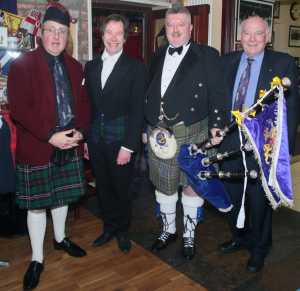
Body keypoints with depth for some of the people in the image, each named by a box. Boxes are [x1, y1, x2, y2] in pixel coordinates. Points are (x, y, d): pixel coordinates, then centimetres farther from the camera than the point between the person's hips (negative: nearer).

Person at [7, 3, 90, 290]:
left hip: (70, 146, 5)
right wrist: (50, 136, -20)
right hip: (36, 147, -4)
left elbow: (83, 102, 11)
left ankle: (60, 238, 41)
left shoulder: (74, 66, 11)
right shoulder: (22, 64, -7)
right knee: (37, 203, 6)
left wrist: (79, 131, -6)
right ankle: (37, 259, 22)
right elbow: (19, 107, -15)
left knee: (61, 196, 19)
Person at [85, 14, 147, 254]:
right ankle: (109, 227, 36)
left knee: (121, 188, 10)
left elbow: (137, 110, -10)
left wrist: (128, 146, -15)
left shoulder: (135, 67, -5)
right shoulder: (91, 66, 9)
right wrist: (85, 138, 6)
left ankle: (123, 230, 32)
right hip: (96, 139, 4)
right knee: (103, 187, 15)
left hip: (120, 139, -4)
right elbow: (88, 105, 10)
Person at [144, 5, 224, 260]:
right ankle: (168, 230, 35)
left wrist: (215, 127, -12)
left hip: (192, 134, -4)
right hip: (158, 133, 4)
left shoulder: (207, 55, -1)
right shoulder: (157, 57, 12)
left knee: (192, 186, 8)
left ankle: (189, 235, 28)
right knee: (163, 186, 15)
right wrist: (147, 127, 10)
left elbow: (216, 95, -4)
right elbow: (149, 95, 13)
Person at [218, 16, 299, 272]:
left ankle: (259, 248, 34)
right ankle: (239, 238, 42)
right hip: (230, 143, 4)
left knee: (260, 200, 11)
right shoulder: (227, 62, 6)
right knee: (233, 196, 18)